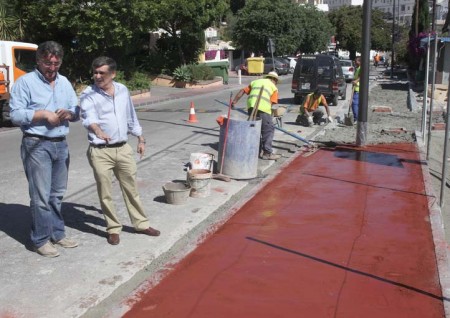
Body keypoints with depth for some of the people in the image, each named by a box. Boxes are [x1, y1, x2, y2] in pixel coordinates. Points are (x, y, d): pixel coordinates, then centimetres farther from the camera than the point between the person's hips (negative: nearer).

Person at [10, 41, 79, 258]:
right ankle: (41, 240, 8)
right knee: (41, 195, -4)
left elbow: (76, 111, 14)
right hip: (37, 145, -6)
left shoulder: (64, 82, 13)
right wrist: (44, 114, -18)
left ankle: (57, 233, 25)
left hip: (61, 144, 6)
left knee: (57, 194, 14)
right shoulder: (25, 82, -5)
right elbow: (16, 114, -13)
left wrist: (68, 113, -8)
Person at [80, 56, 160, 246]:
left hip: (123, 149, 4)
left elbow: (131, 117, 16)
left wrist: (140, 139, 18)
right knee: (105, 193, 5)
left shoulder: (122, 90, 4)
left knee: (131, 188, 15)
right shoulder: (88, 95, -12)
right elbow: (89, 117, -32)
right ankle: (113, 229, 21)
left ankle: (141, 224, 29)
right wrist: (98, 130, -52)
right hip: (100, 152, -4)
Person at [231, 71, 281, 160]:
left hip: (251, 106, 5)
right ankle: (267, 153, 1)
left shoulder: (255, 81, 30)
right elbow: (272, 102, 6)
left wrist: (234, 101, 17)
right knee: (268, 130, 3)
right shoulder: (273, 86, 17)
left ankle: (258, 150, 24)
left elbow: (242, 91, 20)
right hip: (263, 108, -5)